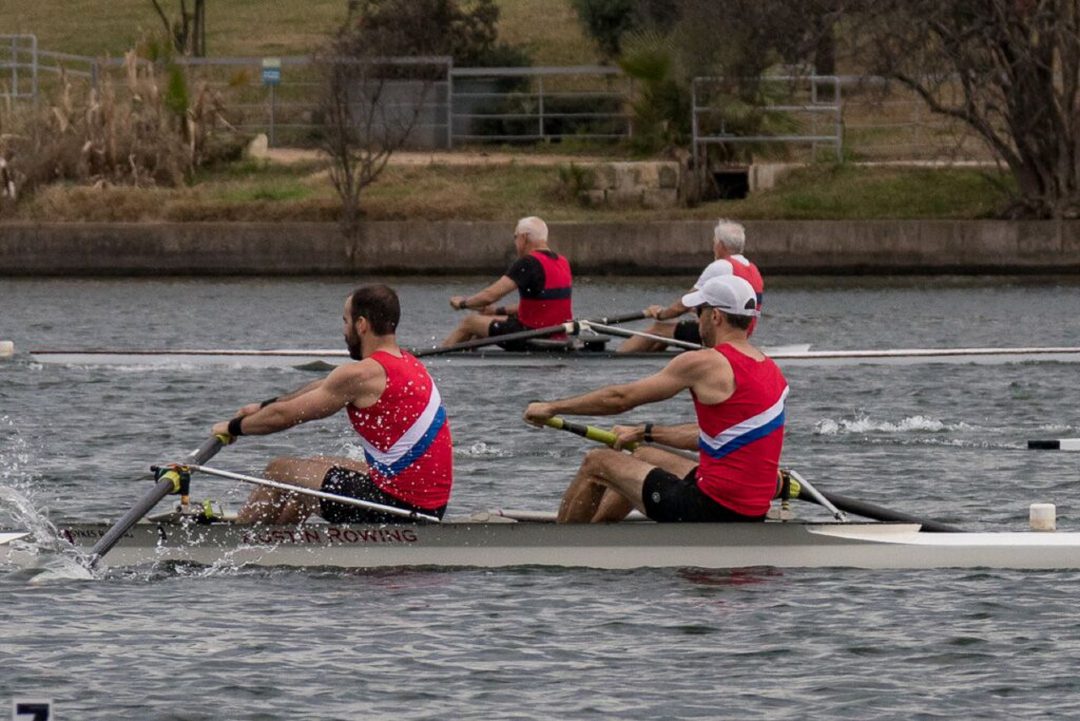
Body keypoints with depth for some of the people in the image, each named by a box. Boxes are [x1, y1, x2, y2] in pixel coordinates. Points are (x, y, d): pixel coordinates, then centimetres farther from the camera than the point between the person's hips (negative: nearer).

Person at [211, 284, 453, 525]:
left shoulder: (360, 375, -16)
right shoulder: (408, 363, 11)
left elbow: (284, 416, -6)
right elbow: (324, 389, 23)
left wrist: (233, 427, 11)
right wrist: (263, 407, 30)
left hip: (395, 506, -9)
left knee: (279, 472, 8)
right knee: (315, 468, 30)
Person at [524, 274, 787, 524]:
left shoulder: (703, 363, -14)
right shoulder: (772, 371, 9)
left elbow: (621, 398, -5)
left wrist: (551, 408, 8)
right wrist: (645, 433, 32)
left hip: (710, 508, -8)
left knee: (596, 464, 9)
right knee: (644, 456, 31)